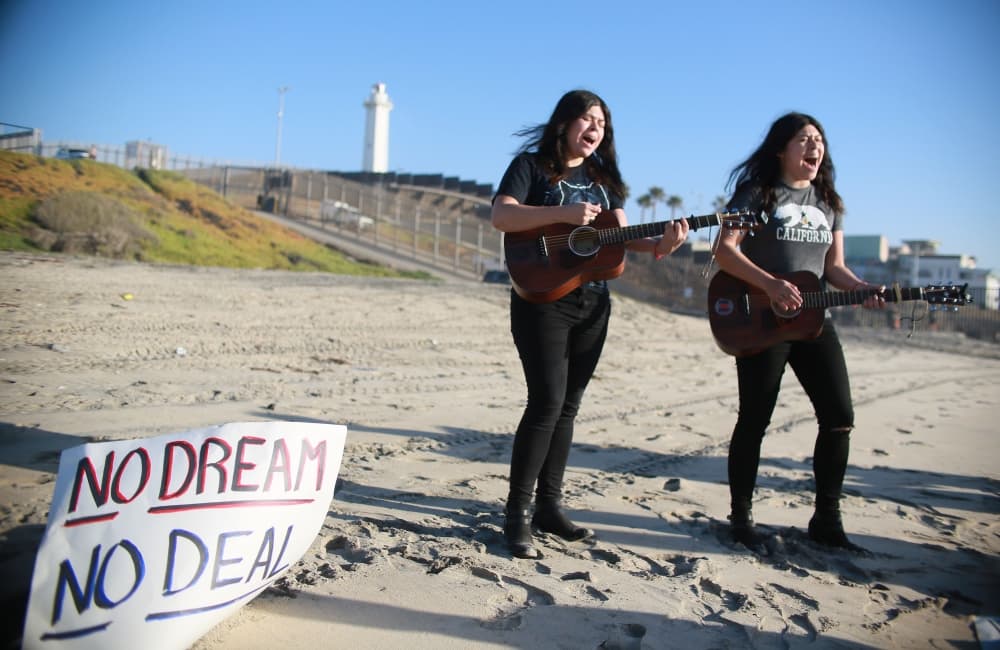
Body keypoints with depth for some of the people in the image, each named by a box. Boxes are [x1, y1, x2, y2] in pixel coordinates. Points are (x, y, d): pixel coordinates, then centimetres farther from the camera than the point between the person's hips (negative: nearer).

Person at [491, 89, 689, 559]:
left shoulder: (603, 176, 16)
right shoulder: (531, 164, 0)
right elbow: (501, 216, -16)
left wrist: (658, 244, -12)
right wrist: (563, 213, -25)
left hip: (592, 303, 6)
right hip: (542, 297, -6)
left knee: (568, 405, 8)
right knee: (548, 401, -13)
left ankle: (549, 506, 17)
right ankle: (517, 512, -2)